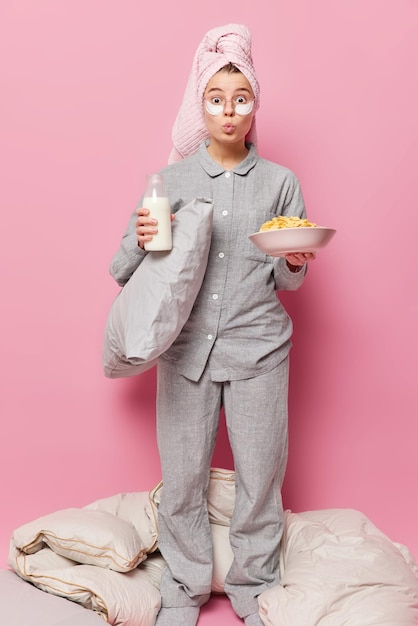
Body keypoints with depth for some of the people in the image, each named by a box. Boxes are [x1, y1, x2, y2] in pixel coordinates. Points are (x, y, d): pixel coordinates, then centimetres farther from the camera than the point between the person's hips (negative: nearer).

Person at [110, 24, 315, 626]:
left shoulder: (280, 182, 5)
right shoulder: (170, 180, 4)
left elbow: (287, 282, 9)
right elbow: (124, 270, 4)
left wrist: (294, 262, -13)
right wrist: (143, 241, -17)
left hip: (258, 347, 0)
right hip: (186, 346, 0)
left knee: (261, 474, 6)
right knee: (183, 476, 6)